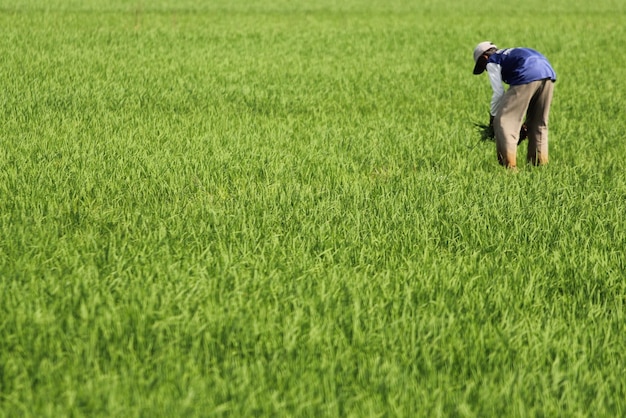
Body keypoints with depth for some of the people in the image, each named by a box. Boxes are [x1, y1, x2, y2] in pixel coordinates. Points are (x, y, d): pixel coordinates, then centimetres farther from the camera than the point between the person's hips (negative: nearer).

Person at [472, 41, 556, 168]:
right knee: (539, 123, 20)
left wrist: (492, 116, 20)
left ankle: (509, 165, -9)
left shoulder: (492, 62, 17)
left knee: (503, 121, -2)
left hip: (527, 76, -8)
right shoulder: (508, 54, 39)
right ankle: (541, 163, 21)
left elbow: (498, 93, 6)